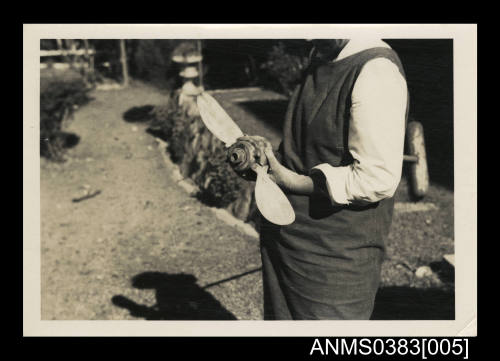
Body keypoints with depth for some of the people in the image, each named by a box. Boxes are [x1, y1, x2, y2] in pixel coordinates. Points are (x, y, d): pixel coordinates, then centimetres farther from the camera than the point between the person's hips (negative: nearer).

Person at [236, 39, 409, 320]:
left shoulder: (376, 71, -20)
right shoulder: (323, 61, 10)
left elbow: (378, 178, -25)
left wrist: (292, 181, -19)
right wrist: (270, 153, 2)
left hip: (334, 254, -9)